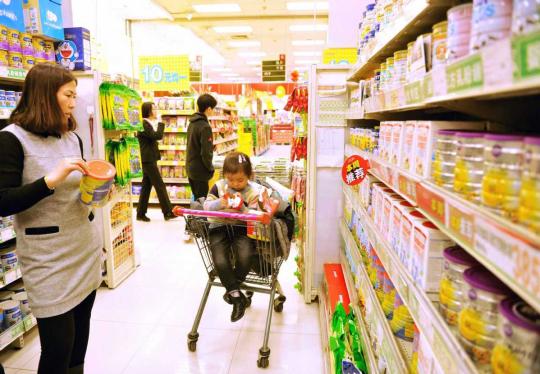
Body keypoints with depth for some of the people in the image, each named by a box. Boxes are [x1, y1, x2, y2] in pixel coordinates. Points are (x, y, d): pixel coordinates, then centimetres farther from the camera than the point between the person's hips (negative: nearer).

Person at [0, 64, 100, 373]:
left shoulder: (73, 138, 10)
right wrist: (50, 180, -26)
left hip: (87, 248, 6)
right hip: (49, 258, -6)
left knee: (80, 339, 14)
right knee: (58, 346, 3)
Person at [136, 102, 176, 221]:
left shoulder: (146, 123, 17)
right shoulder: (144, 124, -13)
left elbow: (154, 137, 20)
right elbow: (157, 136, -20)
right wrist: (161, 123, -10)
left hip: (148, 159, 10)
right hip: (148, 160, -10)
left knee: (146, 186, 11)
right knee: (160, 186, -6)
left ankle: (141, 214, 16)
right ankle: (168, 213, -1)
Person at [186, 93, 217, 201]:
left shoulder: (192, 123, 7)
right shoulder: (205, 126, -19)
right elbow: (206, 153, -22)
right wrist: (210, 168, -7)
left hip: (190, 169, 9)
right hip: (200, 171, -9)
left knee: (196, 199, 20)